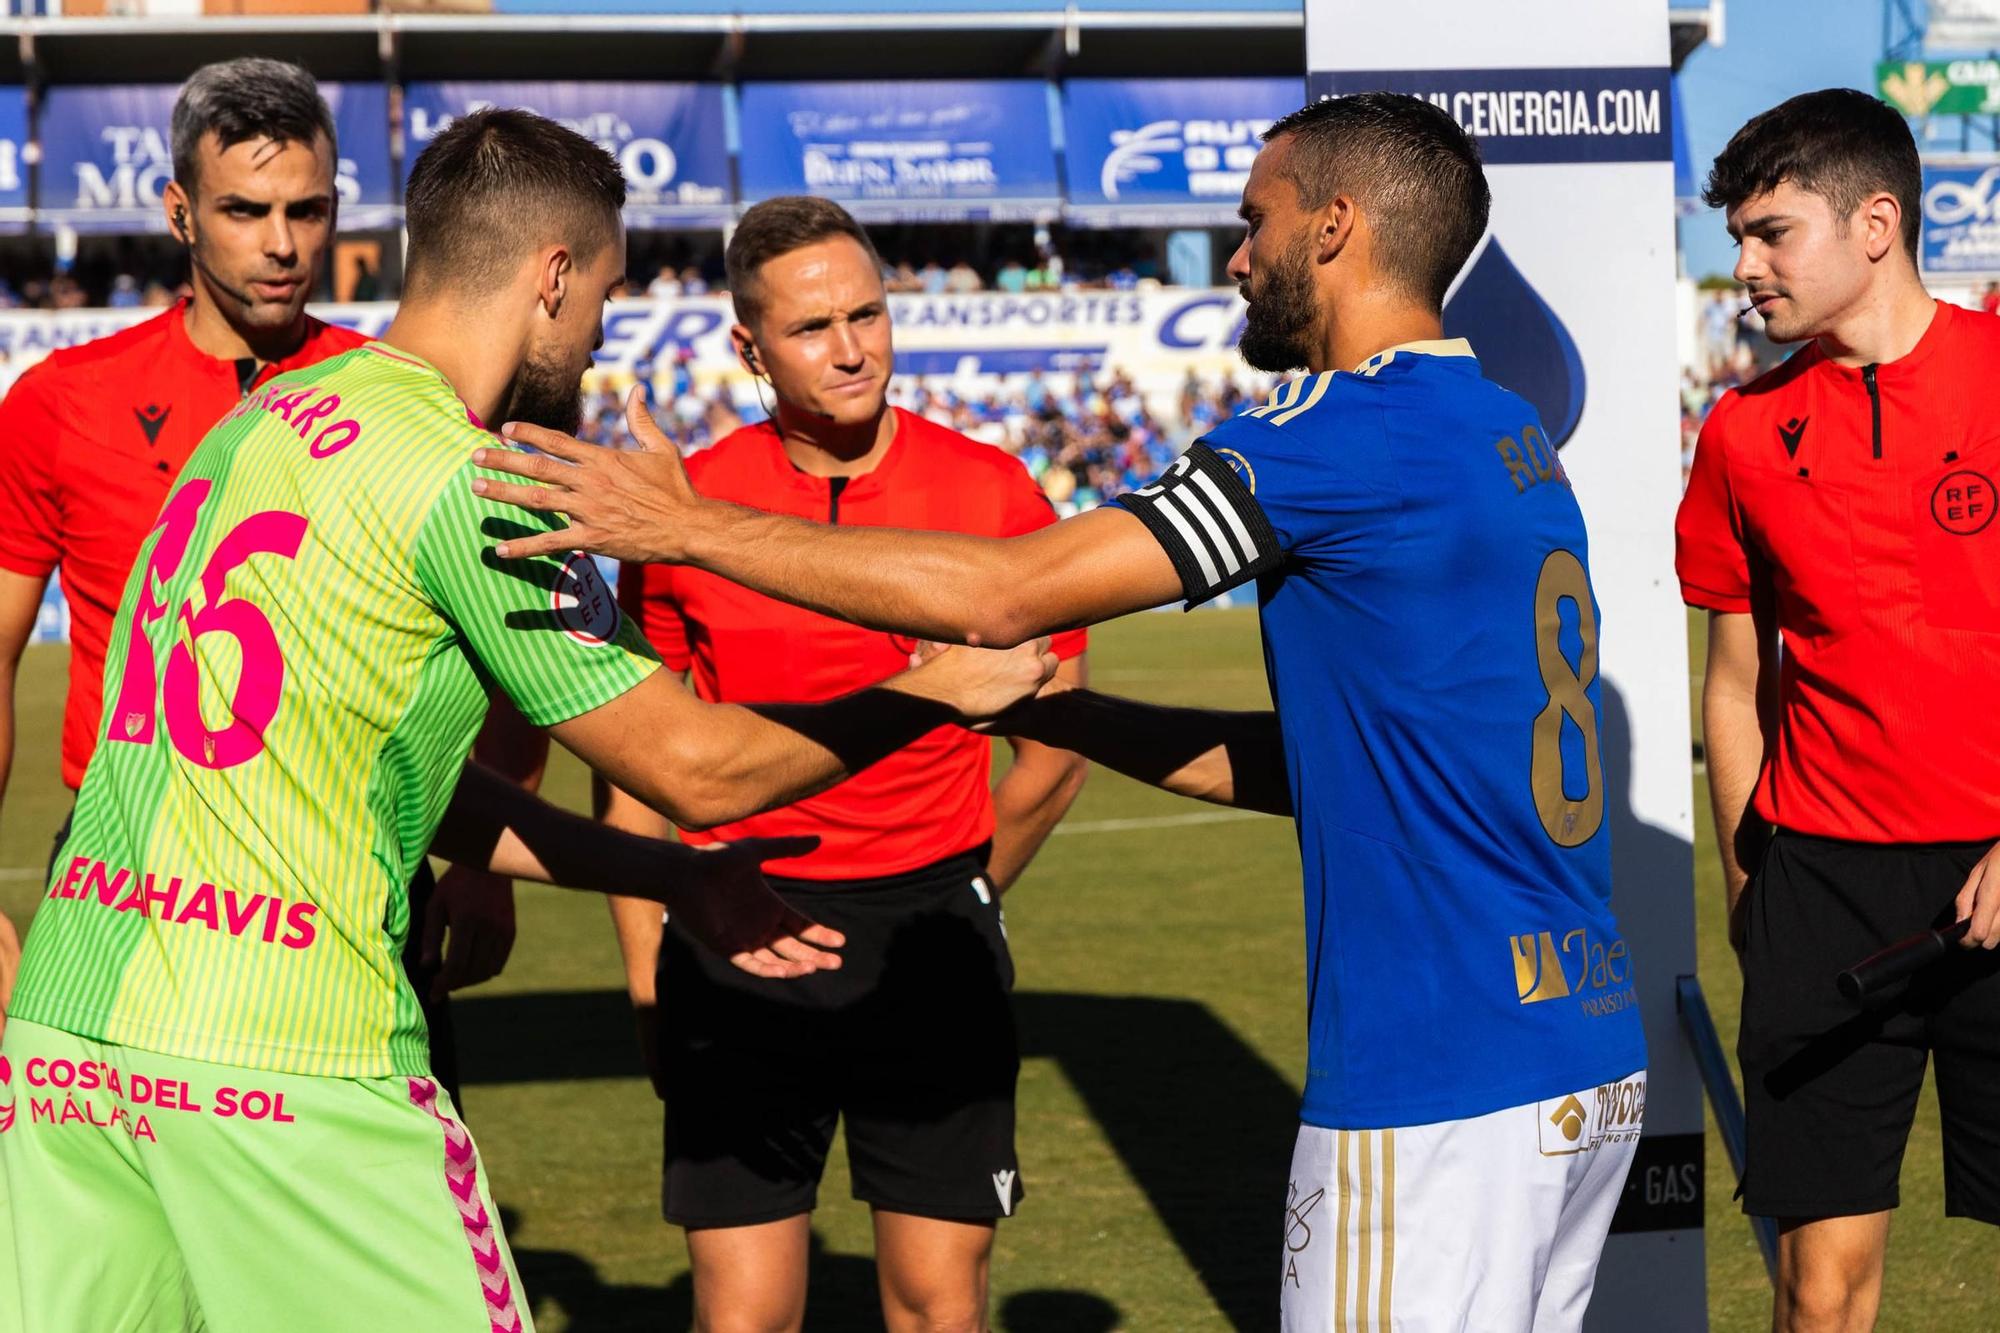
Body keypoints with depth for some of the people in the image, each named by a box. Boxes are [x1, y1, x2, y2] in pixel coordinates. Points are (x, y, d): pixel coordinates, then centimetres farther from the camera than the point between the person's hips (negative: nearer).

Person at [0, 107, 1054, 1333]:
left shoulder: (273, 414, 15)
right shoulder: (464, 481, -10)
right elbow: (696, 768, -5)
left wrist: (664, 876, 25)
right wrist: (940, 690, 10)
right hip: (280, 1051, -8)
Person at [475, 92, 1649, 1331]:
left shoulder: (1365, 429, -14)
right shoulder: (1509, 439, 14)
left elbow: (1000, 592, -17)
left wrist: (689, 524, -11)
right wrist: (1053, 710, 15)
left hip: (1441, 1089, -9)